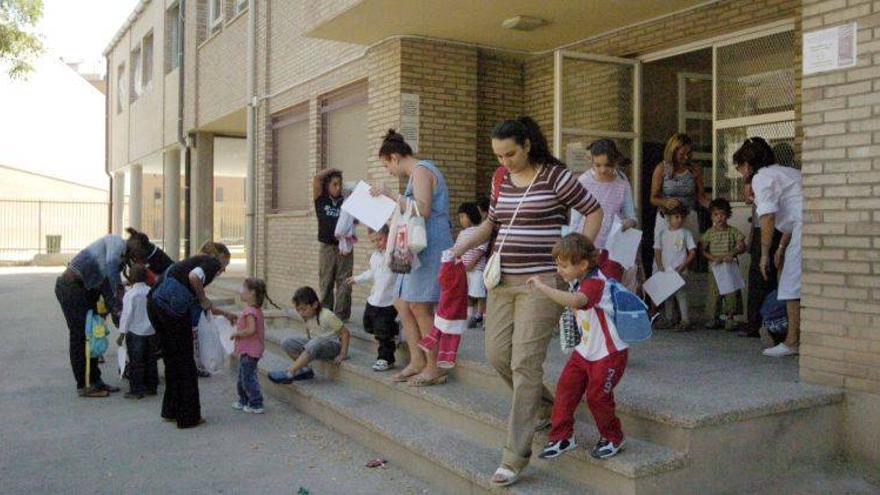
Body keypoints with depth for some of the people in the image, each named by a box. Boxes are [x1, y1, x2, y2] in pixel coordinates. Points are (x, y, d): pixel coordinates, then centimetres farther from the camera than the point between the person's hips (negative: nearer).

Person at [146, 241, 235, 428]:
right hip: (171, 306, -9)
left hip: (154, 302, 9)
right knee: (185, 363, 4)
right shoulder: (213, 263, 5)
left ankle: (171, 410, 31)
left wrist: (225, 313, 51)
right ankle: (189, 417, 12)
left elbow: (204, 306, 41)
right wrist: (203, 298, -3)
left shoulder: (198, 260, 30)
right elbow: (193, 277, -19)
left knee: (171, 359, 21)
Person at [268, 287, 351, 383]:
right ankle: (305, 370, -8)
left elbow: (345, 333, -15)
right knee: (287, 343, -12)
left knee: (314, 344, -41)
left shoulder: (327, 316, -19)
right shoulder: (307, 316, 1)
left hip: (333, 346, -7)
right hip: (315, 345, 7)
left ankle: (289, 372, -32)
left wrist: (342, 354, -18)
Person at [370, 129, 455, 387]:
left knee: (419, 307, -6)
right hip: (421, 247, 10)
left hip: (431, 246, -10)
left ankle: (435, 368, 4)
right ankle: (417, 361, 17)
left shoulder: (421, 170, -10)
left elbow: (423, 210, -23)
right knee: (402, 304, 11)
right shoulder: (420, 171, 21)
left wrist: (392, 195, -19)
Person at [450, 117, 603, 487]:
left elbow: (594, 212, 1)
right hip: (503, 280, 7)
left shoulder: (555, 176, -6)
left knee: (525, 363, -9)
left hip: (541, 282, -7)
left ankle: (515, 455, -2)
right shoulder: (502, 180, 11)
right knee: (497, 354, 8)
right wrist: (462, 247, 6)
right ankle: (546, 407, 34)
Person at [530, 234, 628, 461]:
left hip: (609, 352, -8)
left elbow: (575, 301, -46)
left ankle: (612, 439, 23)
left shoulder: (595, 283, -24)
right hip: (585, 350, 8)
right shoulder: (578, 281, 4)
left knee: (597, 396, -1)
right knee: (565, 387, 0)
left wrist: (542, 287, -45)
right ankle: (562, 436, 12)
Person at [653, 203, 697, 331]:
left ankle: (685, 321, -3)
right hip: (665, 271, 4)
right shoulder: (662, 233, 6)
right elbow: (657, 251, 9)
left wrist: (683, 265, -12)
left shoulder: (685, 233, -2)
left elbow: (692, 252, -3)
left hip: (680, 271, -4)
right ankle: (670, 320, 23)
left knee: (681, 295, -7)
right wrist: (660, 266, -3)